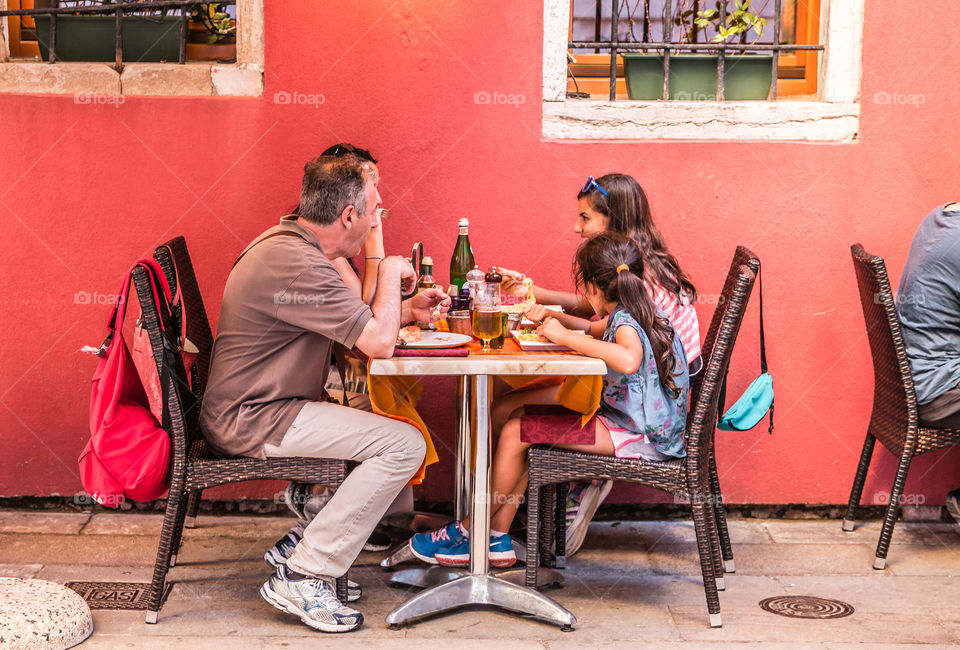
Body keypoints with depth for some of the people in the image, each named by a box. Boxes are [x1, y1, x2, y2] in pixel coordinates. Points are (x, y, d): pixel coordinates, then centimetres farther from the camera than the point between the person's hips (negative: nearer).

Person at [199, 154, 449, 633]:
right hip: (251, 421, -11)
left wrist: (406, 310, 8)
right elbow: (379, 342, -25)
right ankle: (303, 576, -11)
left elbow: (354, 324, 22)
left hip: (245, 408, 11)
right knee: (403, 444, -16)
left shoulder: (287, 242, 11)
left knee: (377, 410, 20)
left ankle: (308, 539, 16)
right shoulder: (297, 264, -24)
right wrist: (390, 274, -9)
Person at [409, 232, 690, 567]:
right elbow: (602, 334, 35)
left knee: (516, 432, -12)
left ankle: (465, 534, 3)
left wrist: (566, 336, -33)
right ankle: (496, 537, 7)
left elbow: (628, 359, -45)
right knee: (521, 420, 9)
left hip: (639, 437, -10)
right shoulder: (640, 313, 11)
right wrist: (555, 320, 28)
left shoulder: (625, 322, -20)